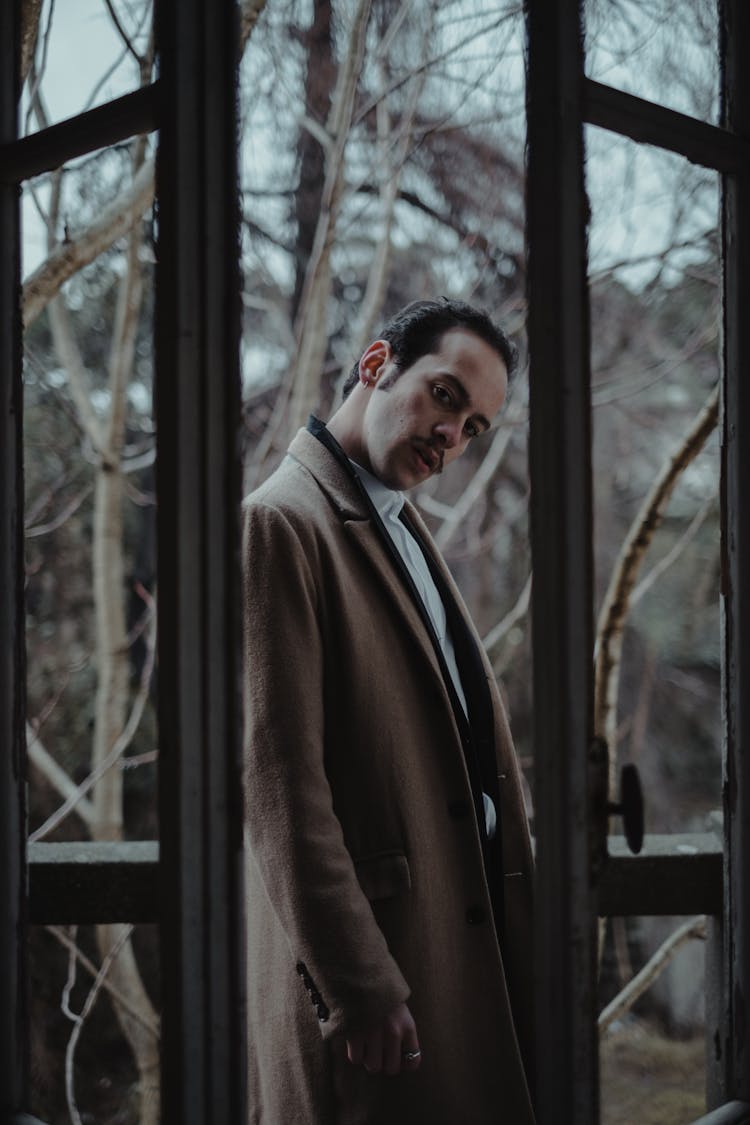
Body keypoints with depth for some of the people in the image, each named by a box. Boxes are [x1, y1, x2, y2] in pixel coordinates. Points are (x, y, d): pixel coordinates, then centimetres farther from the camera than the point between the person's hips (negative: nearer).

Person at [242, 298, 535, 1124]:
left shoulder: (402, 531, 19)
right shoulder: (280, 523, -11)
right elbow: (278, 777, -18)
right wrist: (360, 991, -21)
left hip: (466, 942, 9)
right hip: (370, 957, -9)